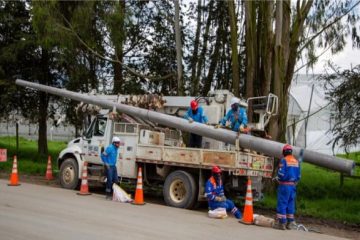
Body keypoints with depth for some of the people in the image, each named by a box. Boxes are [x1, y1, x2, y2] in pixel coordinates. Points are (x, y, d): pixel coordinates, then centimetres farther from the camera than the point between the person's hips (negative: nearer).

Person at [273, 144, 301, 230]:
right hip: (293, 185, 6)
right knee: (291, 204, 12)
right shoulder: (296, 161, 10)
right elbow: (298, 175, 13)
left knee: (282, 203, -2)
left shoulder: (284, 160, -10)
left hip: (284, 185, -6)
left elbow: (281, 173, -15)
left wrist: (278, 178, 5)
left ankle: (281, 222, -3)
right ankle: (290, 222, 16)